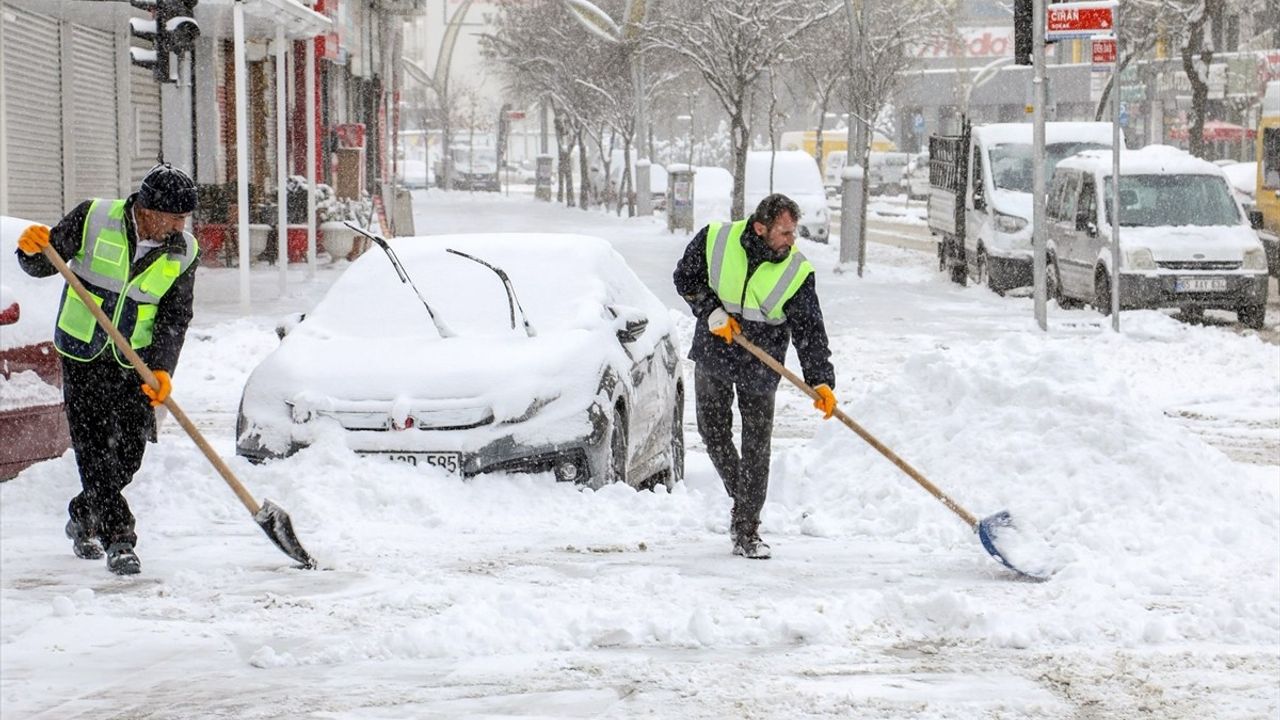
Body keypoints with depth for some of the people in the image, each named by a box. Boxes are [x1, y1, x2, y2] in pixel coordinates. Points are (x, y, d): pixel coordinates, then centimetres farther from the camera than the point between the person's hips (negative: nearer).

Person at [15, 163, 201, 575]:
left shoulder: (183, 254, -7)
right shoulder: (94, 219, -14)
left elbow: (174, 318, -6)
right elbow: (41, 266, -7)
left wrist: (162, 369, -19)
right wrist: (33, 249, -31)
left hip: (135, 359, 2)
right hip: (82, 354, -2)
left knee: (130, 452, 0)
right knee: (94, 446, -8)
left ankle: (83, 518, 22)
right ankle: (119, 539, -6)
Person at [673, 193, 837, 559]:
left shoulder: (797, 273, -16)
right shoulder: (715, 240, -14)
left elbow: (809, 330, -13)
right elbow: (686, 278, 0)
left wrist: (820, 381, -22)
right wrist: (711, 311, -15)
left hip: (760, 368, -1)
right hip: (712, 356, 1)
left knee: (756, 448, -2)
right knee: (714, 434, 8)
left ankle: (747, 531, 4)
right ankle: (742, 500, 32)